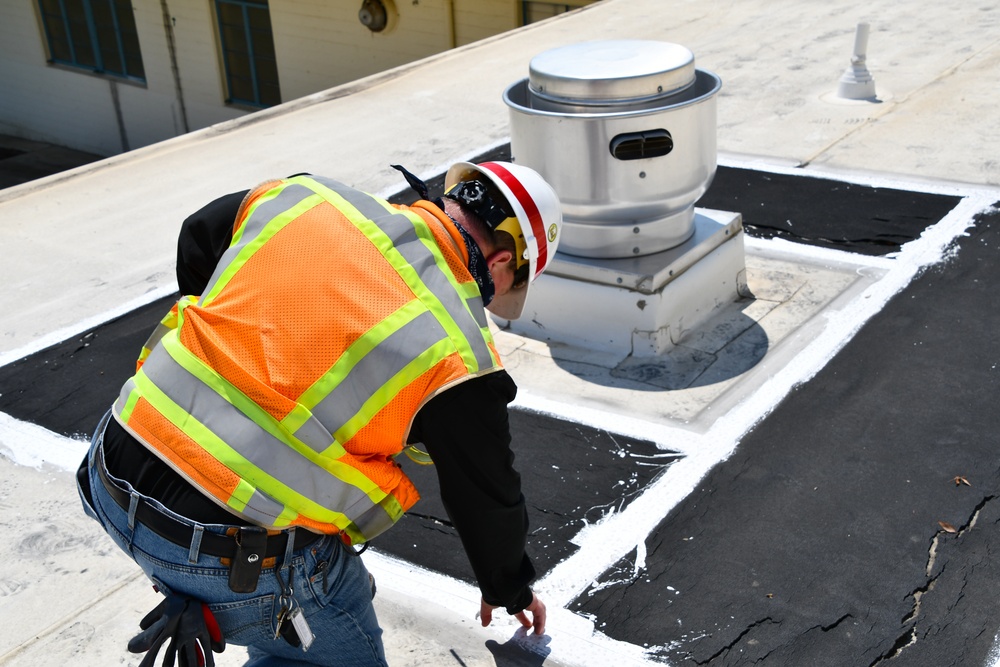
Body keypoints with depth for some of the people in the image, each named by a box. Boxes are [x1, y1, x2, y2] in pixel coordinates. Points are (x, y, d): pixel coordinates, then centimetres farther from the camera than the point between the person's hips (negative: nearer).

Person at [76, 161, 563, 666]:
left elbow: (196, 241, 21)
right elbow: (487, 499, 3)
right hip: (234, 556, -7)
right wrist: (509, 590, 24)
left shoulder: (303, 196, 1)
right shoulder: (456, 355, -13)